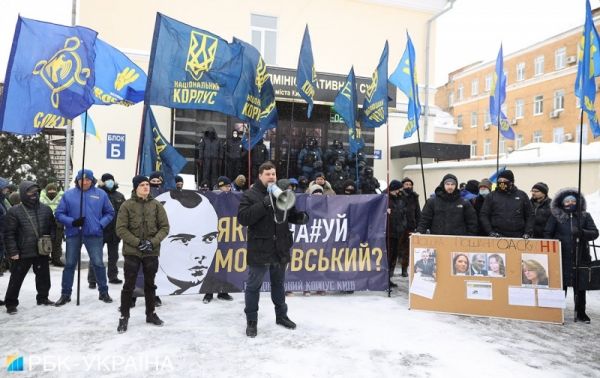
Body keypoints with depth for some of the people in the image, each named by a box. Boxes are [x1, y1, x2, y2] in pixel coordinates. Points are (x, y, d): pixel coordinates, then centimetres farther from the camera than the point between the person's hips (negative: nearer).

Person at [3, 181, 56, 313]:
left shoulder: (46, 209, 4)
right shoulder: (14, 211, -7)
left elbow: (52, 227, 11)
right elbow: (9, 234, -7)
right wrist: (13, 251, -11)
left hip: (42, 252, 4)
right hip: (22, 253, -4)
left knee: (43, 276, 15)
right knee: (16, 279, 7)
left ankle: (43, 297, 32)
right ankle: (11, 303, 21)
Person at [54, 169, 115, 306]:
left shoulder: (101, 194, 1)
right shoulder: (68, 194, 1)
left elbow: (110, 213, 7)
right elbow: (59, 213, 3)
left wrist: (101, 224, -7)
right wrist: (72, 222, -13)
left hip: (94, 234, -1)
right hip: (73, 234, 1)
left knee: (98, 263, 1)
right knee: (69, 264, 10)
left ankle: (103, 292, 16)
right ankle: (65, 294, 24)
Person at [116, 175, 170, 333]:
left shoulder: (156, 205, 1)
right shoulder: (127, 205, -4)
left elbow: (164, 227, 1)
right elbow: (121, 229, -7)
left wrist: (152, 242, -13)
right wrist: (138, 243, -15)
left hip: (152, 252, 2)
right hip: (132, 252, -2)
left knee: (150, 284, 14)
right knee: (129, 285, 3)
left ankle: (150, 314, 29)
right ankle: (124, 316, 19)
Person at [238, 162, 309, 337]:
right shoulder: (250, 195, -8)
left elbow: (292, 213, 16)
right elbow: (242, 218, -19)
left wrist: (301, 216, -7)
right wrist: (264, 204, -26)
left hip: (280, 249, 5)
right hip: (259, 249, -4)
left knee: (278, 284, 20)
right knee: (253, 286, 7)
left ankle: (281, 315, 36)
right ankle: (251, 321, 21)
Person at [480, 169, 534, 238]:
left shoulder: (522, 195, 9)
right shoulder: (491, 196, 5)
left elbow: (530, 216, 11)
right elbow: (483, 216, 3)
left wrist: (528, 233, -1)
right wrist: (490, 232, -8)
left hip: (517, 237, 1)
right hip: (497, 237, -1)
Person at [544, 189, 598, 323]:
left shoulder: (585, 216, 8)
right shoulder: (556, 216, 4)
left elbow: (594, 233, 0)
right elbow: (547, 234, 4)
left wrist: (581, 232, -19)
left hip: (581, 256, 2)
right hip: (562, 257, -1)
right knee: (561, 284, 3)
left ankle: (581, 312, 21)